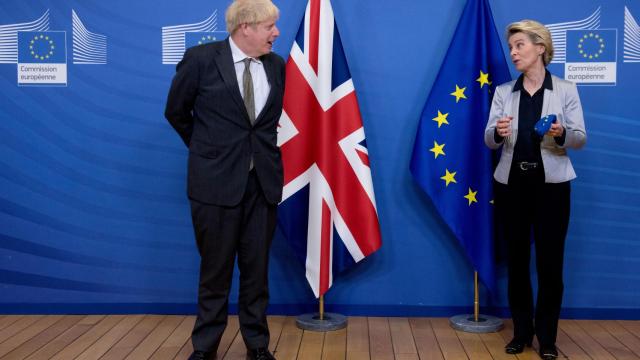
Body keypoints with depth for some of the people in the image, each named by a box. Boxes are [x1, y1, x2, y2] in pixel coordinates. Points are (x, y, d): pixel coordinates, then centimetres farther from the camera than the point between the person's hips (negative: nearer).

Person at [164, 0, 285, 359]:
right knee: (216, 269, 6)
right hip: (217, 180, -3)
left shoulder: (276, 65, 5)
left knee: (257, 268, 10)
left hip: (263, 180, 3)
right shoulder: (201, 58, -7)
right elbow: (176, 111, 6)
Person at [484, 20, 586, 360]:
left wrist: (561, 134, -23)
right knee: (516, 260, 8)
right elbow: (489, 141, 1)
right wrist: (498, 132, -22)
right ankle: (521, 331, 21)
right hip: (512, 184, 2)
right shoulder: (503, 92, 6)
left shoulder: (566, 90, 0)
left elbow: (581, 138, -1)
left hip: (551, 184, -2)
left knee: (550, 262, 2)